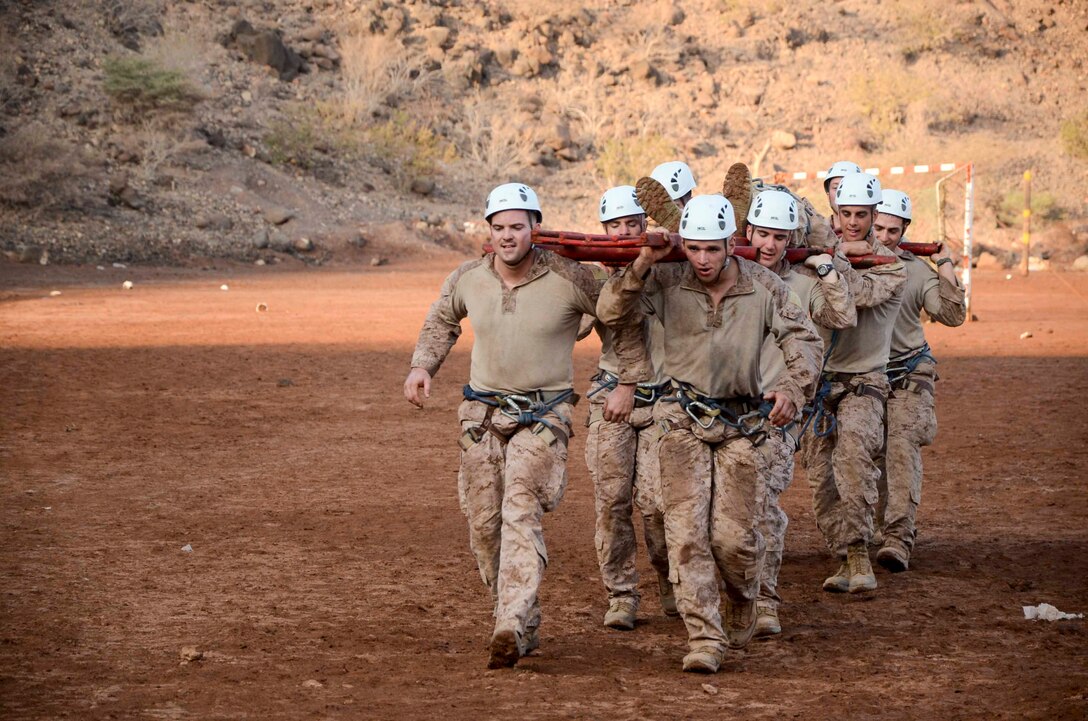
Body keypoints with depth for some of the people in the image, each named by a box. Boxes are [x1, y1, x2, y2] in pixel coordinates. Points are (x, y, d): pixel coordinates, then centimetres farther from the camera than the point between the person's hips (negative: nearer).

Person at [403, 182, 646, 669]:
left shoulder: (569, 279, -13)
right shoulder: (467, 279, -2)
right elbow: (442, 320, 20)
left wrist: (626, 384, 2)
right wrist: (422, 366, 6)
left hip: (543, 414, -5)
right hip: (482, 412, 5)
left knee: (521, 513, -20)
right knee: (484, 524, 6)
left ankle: (511, 630, -29)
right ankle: (526, 626, 22)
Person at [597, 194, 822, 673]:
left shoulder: (763, 286, -4)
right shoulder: (668, 282, -4)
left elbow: (804, 340, -5)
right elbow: (612, 312, -9)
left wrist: (793, 386, -24)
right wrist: (642, 265, -23)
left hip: (743, 424, 0)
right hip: (684, 422, 0)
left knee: (734, 535, -4)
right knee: (687, 531, -10)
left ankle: (742, 602, 28)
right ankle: (704, 639, -8)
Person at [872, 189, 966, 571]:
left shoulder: (917, 270, 3)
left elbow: (952, 316, -3)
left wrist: (945, 266, -8)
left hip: (907, 376, -2)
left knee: (902, 447, -18)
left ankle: (899, 537, -26)